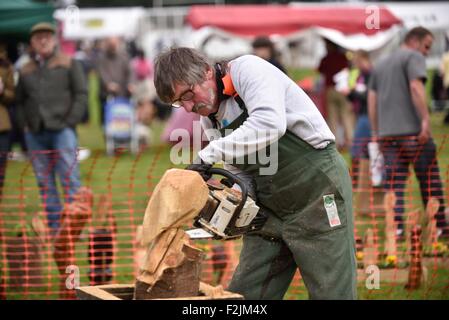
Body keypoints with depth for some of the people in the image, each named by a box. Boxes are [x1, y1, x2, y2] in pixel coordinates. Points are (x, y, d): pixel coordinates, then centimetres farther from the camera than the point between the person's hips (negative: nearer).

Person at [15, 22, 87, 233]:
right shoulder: (26, 71, 16)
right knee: (44, 182, 5)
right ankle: (54, 225, 10)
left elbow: (81, 95, 1)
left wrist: (70, 122, -7)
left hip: (61, 130, -4)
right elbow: (19, 101, 20)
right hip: (35, 134, 4)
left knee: (70, 179, -8)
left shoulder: (69, 64, 6)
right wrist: (24, 125, 5)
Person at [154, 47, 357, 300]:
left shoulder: (247, 69, -14)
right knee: (245, 293, 6)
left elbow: (270, 124, -32)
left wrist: (209, 154, -29)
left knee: (332, 293, -6)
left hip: (317, 188, -8)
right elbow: (242, 172, 11)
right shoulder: (209, 119, 9)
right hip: (270, 205, 8)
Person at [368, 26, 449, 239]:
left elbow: (372, 100, 21)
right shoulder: (414, 57, 0)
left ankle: (396, 228, -7)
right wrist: (425, 118, -20)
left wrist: (375, 132, 21)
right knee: (429, 179, 2)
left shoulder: (381, 64, 23)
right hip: (412, 130, -6)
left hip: (386, 133, 6)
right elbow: (416, 87, -16)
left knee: (394, 182, 3)